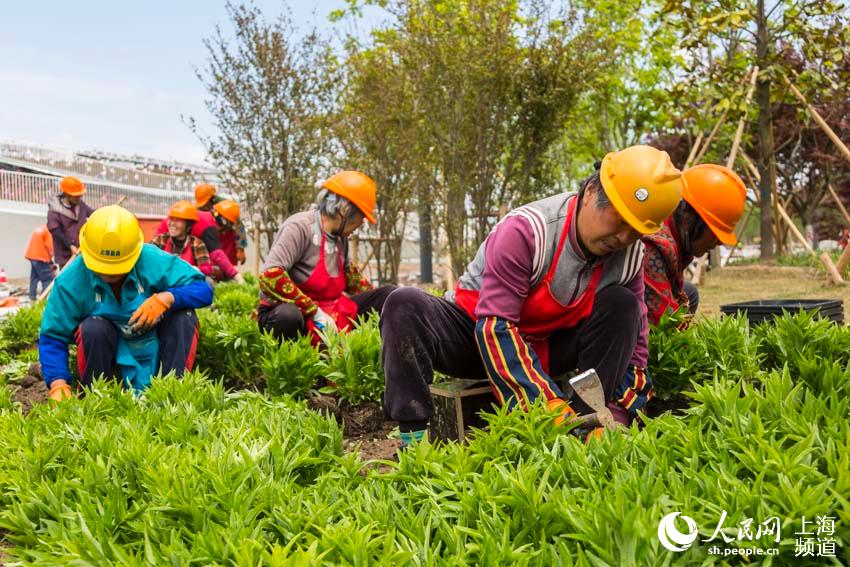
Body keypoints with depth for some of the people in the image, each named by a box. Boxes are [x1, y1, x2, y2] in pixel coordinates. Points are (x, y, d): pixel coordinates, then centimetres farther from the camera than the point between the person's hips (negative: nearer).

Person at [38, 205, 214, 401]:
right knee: (94, 328, -33)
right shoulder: (71, 280, -21)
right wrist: (58, 384, -30)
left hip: (153, 344, 1)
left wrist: (166, 298, -41)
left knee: (184, 315, -26)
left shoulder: (154, 262, -24)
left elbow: (203, 290, -23)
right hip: (106, 347, 0)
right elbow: (52, 337, -16)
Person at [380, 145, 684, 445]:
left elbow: (634, 341, 1)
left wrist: (617, 411, -11)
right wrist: (550, 404, -37)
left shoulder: (631, 255, -11)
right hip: (482, 337, -3)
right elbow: (494, 326, -32)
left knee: (622, 304, -17)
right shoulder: (526, 230, -29)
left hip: (547, 349, 4)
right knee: (405, 305, -31)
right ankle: (414, 434, -34)